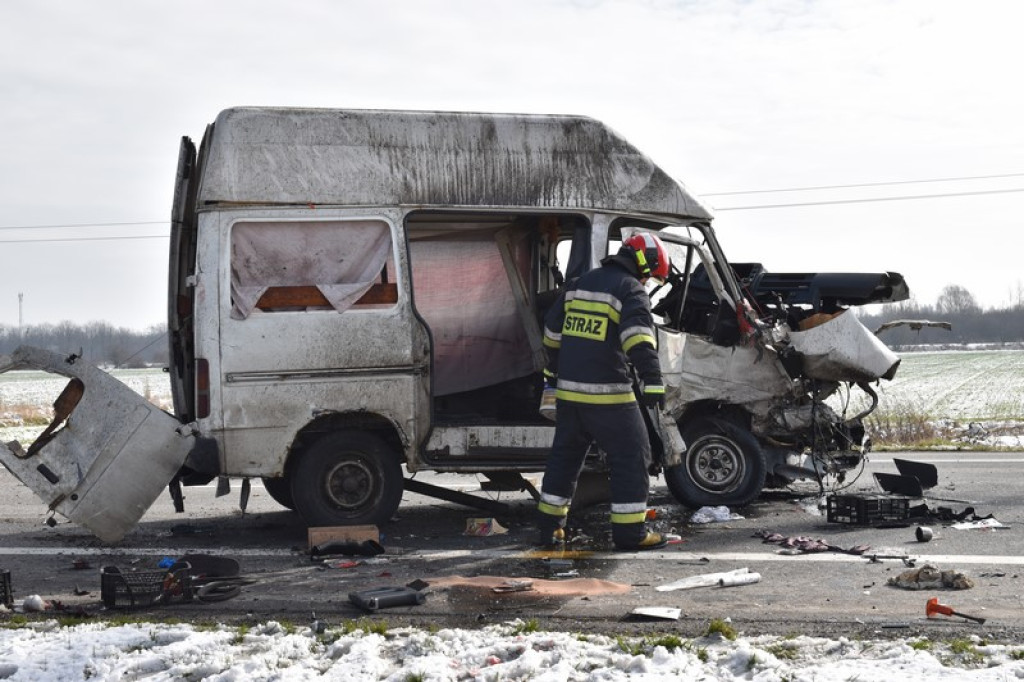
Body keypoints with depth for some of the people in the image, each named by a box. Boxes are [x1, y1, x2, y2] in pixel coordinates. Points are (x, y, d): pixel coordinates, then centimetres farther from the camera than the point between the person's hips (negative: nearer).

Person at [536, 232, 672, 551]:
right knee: (631, 456, 2)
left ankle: (549, 525, 23)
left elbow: (552, 330, 23)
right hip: (607, 394, -7)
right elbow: (638, 336, -24)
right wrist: (652, 380, -29)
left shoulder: (579, 284, 16)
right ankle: (630, 531, 2)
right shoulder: (631, 290, -8)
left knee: (564, 455, 18)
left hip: (569, 390, 7)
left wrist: (554, 370, 34)